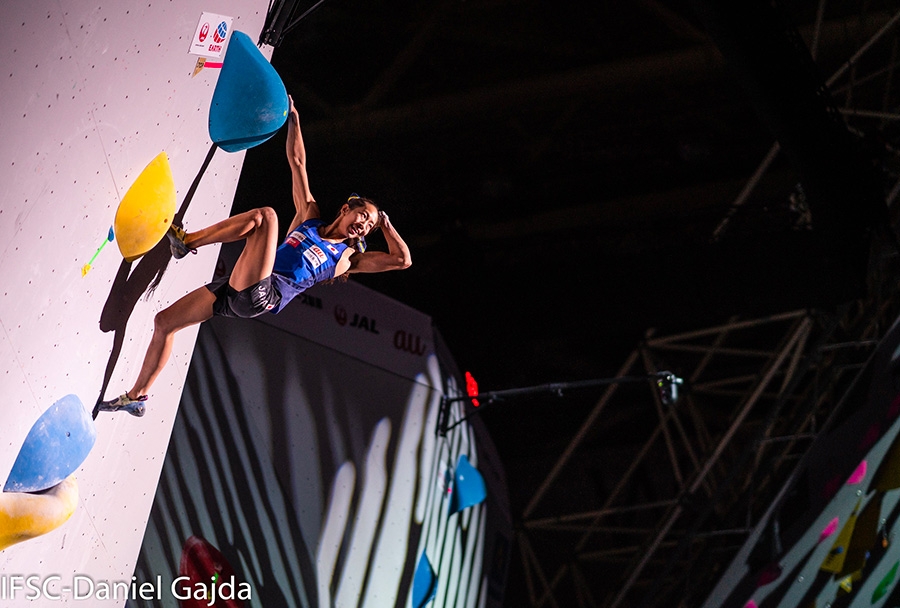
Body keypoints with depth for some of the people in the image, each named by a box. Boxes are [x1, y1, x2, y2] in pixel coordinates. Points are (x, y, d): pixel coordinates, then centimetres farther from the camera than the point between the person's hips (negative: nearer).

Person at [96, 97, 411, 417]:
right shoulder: (309, 217, 21)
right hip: (237, 289, 5)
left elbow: (402, 260, 5)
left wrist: (384, 223, 12)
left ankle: (186, 240, -13)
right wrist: (293, 117, 19)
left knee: (265, 215, -22)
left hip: (262, 296, -5)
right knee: (164, 322, 2)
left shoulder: (348, 257, 13)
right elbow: (297, 161, 21)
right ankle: (136, 396, 15)